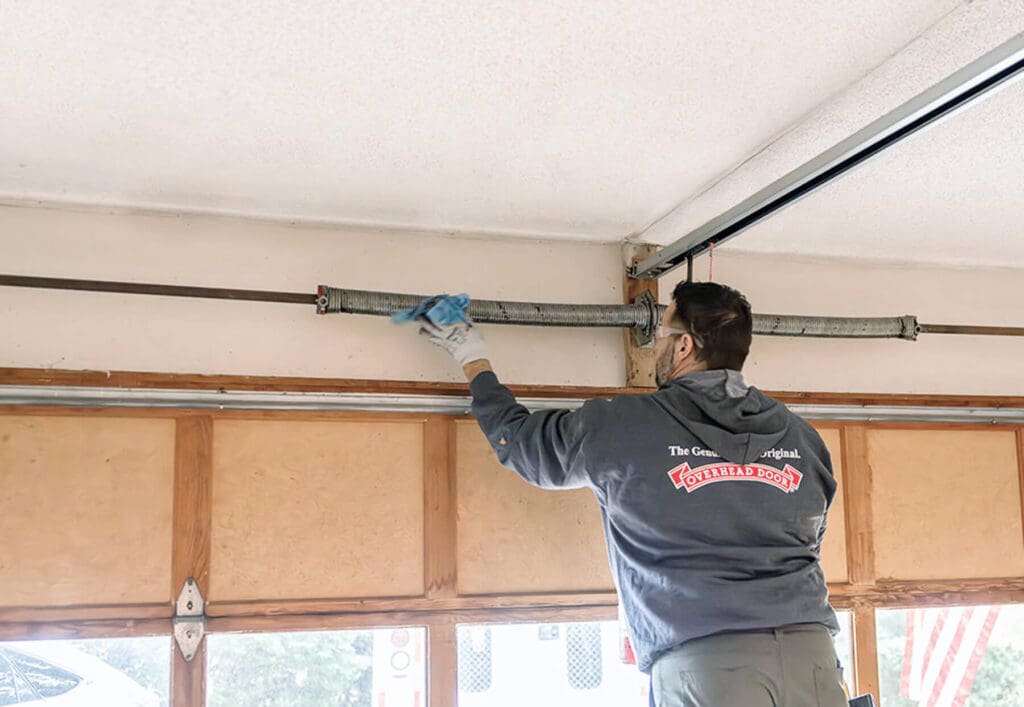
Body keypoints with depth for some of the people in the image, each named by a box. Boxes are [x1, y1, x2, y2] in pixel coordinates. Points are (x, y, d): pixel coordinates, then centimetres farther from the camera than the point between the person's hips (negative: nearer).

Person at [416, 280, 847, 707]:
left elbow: (517, 437, 13)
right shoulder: (802, 437, 9)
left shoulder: (625, 426, -2)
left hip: (703, 659, -4)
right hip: (811, 654, 4)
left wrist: (473, 362, 30)